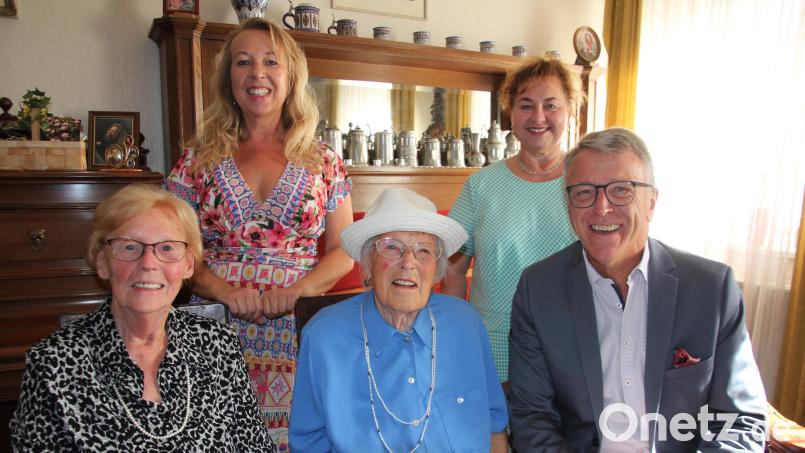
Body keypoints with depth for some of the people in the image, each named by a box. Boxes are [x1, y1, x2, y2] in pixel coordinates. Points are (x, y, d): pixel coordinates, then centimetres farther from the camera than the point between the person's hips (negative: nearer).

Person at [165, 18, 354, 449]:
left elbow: (343, 251, 4)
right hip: (216, 330, 1)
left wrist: (297, 289, -12)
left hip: (298, 331, 0)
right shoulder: (199, 160, 6)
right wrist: (225, 291, -12)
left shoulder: (323, 163, 5)